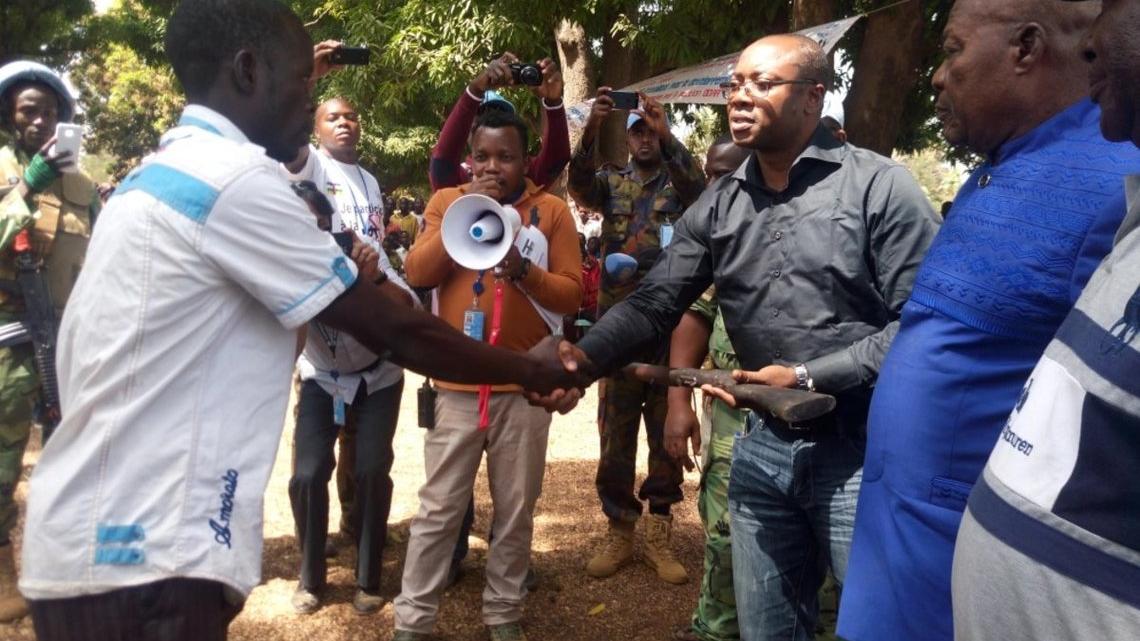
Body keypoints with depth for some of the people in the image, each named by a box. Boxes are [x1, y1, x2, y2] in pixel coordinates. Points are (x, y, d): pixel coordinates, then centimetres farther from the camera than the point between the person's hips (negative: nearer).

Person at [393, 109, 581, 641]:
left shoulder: (552, 211, 3)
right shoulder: (446, 201, 7)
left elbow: (571, 295, -1)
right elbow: (417, 273, -5)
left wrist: (526, 270, -18)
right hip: (457, 385, 0)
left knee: (515, 510, 11)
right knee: (438, 509, 7)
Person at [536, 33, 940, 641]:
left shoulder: (879, 186, -9)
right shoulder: (717, 206, 5)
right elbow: (654, 303, -1)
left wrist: (809, 377, -18)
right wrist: (584, 356, -18)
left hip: (860, 448, -4)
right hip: (762, 445, 5)